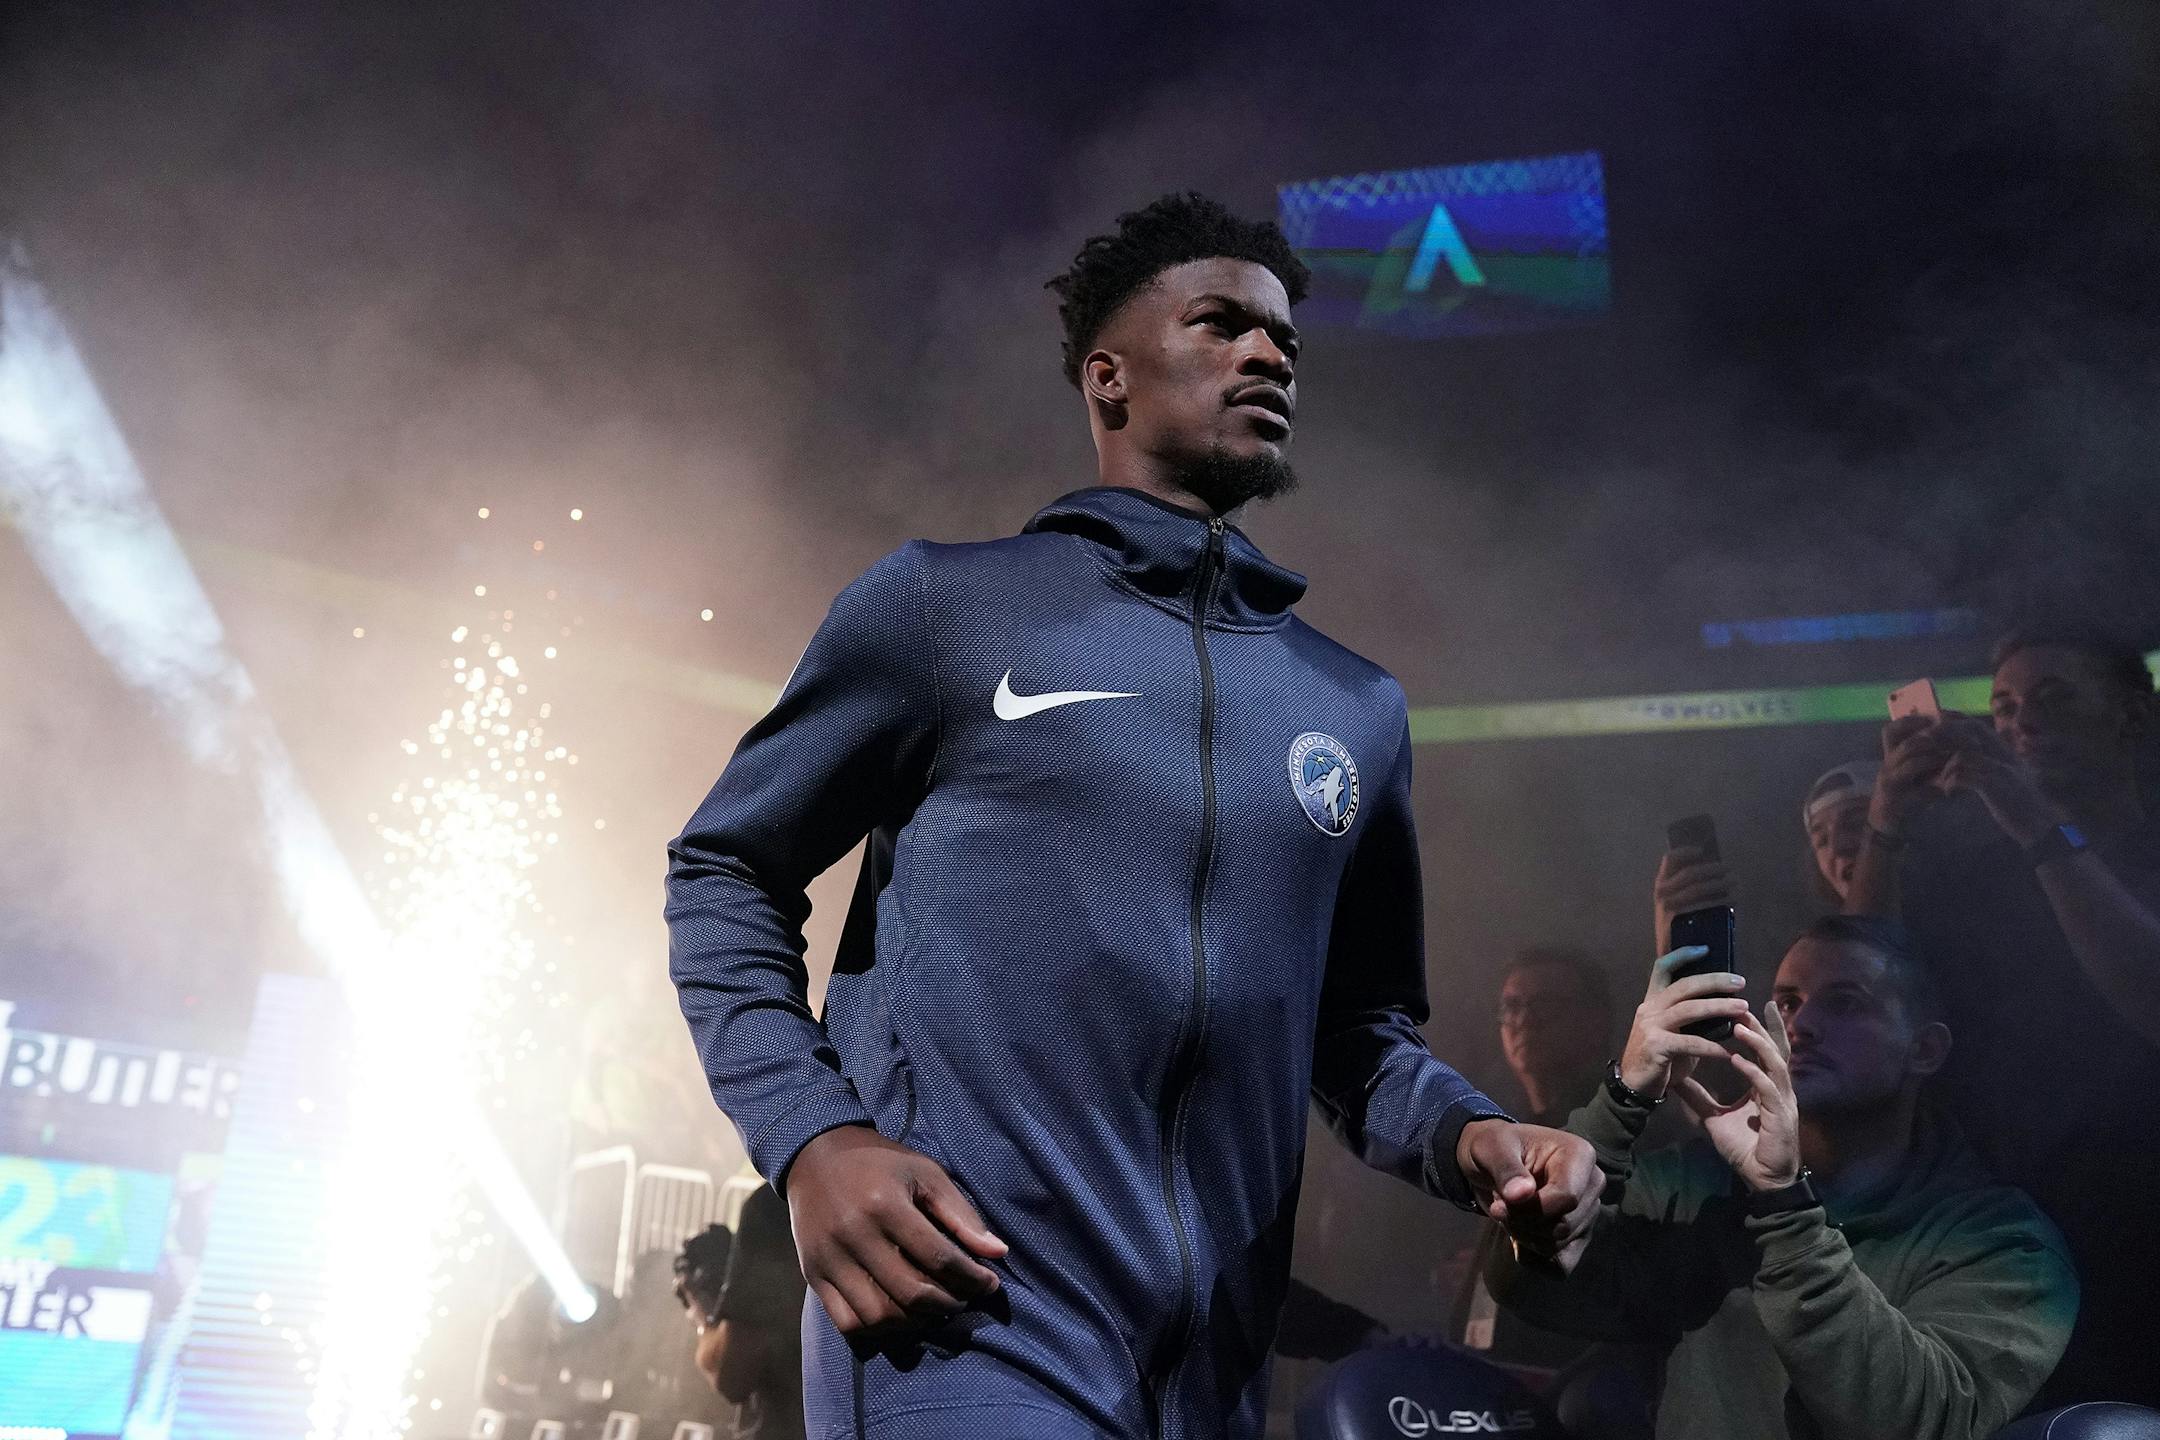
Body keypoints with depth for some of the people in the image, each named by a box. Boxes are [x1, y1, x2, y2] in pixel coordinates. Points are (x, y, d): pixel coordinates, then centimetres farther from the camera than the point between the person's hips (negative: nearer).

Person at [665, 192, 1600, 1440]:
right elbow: (728, 873, 6)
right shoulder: (946, 605, 2)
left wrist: (1467, 1136, -3)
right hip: (962, 1325, -4)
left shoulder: (1360, 709, 14)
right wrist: (811, 1139, -9)